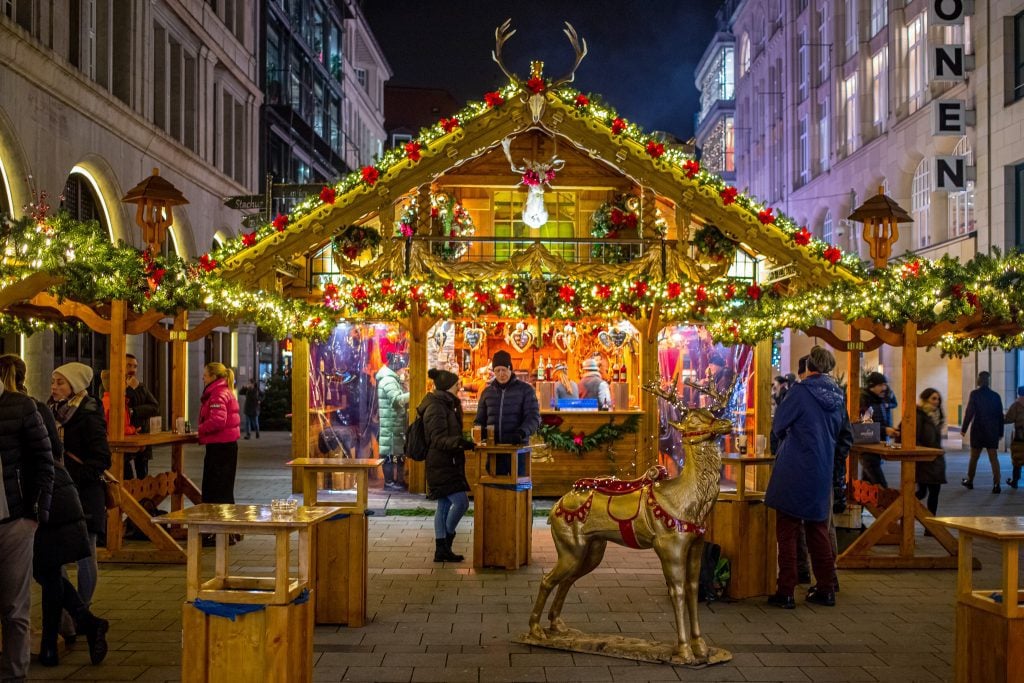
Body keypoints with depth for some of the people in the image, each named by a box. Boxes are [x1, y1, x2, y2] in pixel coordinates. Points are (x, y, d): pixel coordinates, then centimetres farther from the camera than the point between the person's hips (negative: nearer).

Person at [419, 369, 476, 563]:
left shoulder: (446, 405, 17)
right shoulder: (436, 408, -15)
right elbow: (438, 439, -23)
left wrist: (466, 443, 22)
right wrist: (457, 442, -39)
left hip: (447, 464, 10)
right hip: (441, 465, -10)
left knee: (444, 506, 10)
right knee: (461, 502, -14)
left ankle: (441, 550, 13)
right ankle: (447, 540, 1)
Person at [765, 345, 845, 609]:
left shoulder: (802, 391, -12)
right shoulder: (837, 395, 6)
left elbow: (778, 425, -4)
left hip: (794, 471, -6)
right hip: (822, 471, 6)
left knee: (787, 531, 1)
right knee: (818, 530, 16)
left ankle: (785, 592, 1)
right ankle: (826, 589, 20)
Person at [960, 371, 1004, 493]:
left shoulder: (974, 394, -9)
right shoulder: (996, 396, 2)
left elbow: (969, 413, -12)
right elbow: (1000, 415, 6)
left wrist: (964, 428, -4)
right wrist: (1000, 432, 14)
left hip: (978, 431, -2)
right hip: (993, 432, 2)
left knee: (974, 457, 11)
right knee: (993, 458, 1)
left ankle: (969, 481, 24)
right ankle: (996, 484, -7)